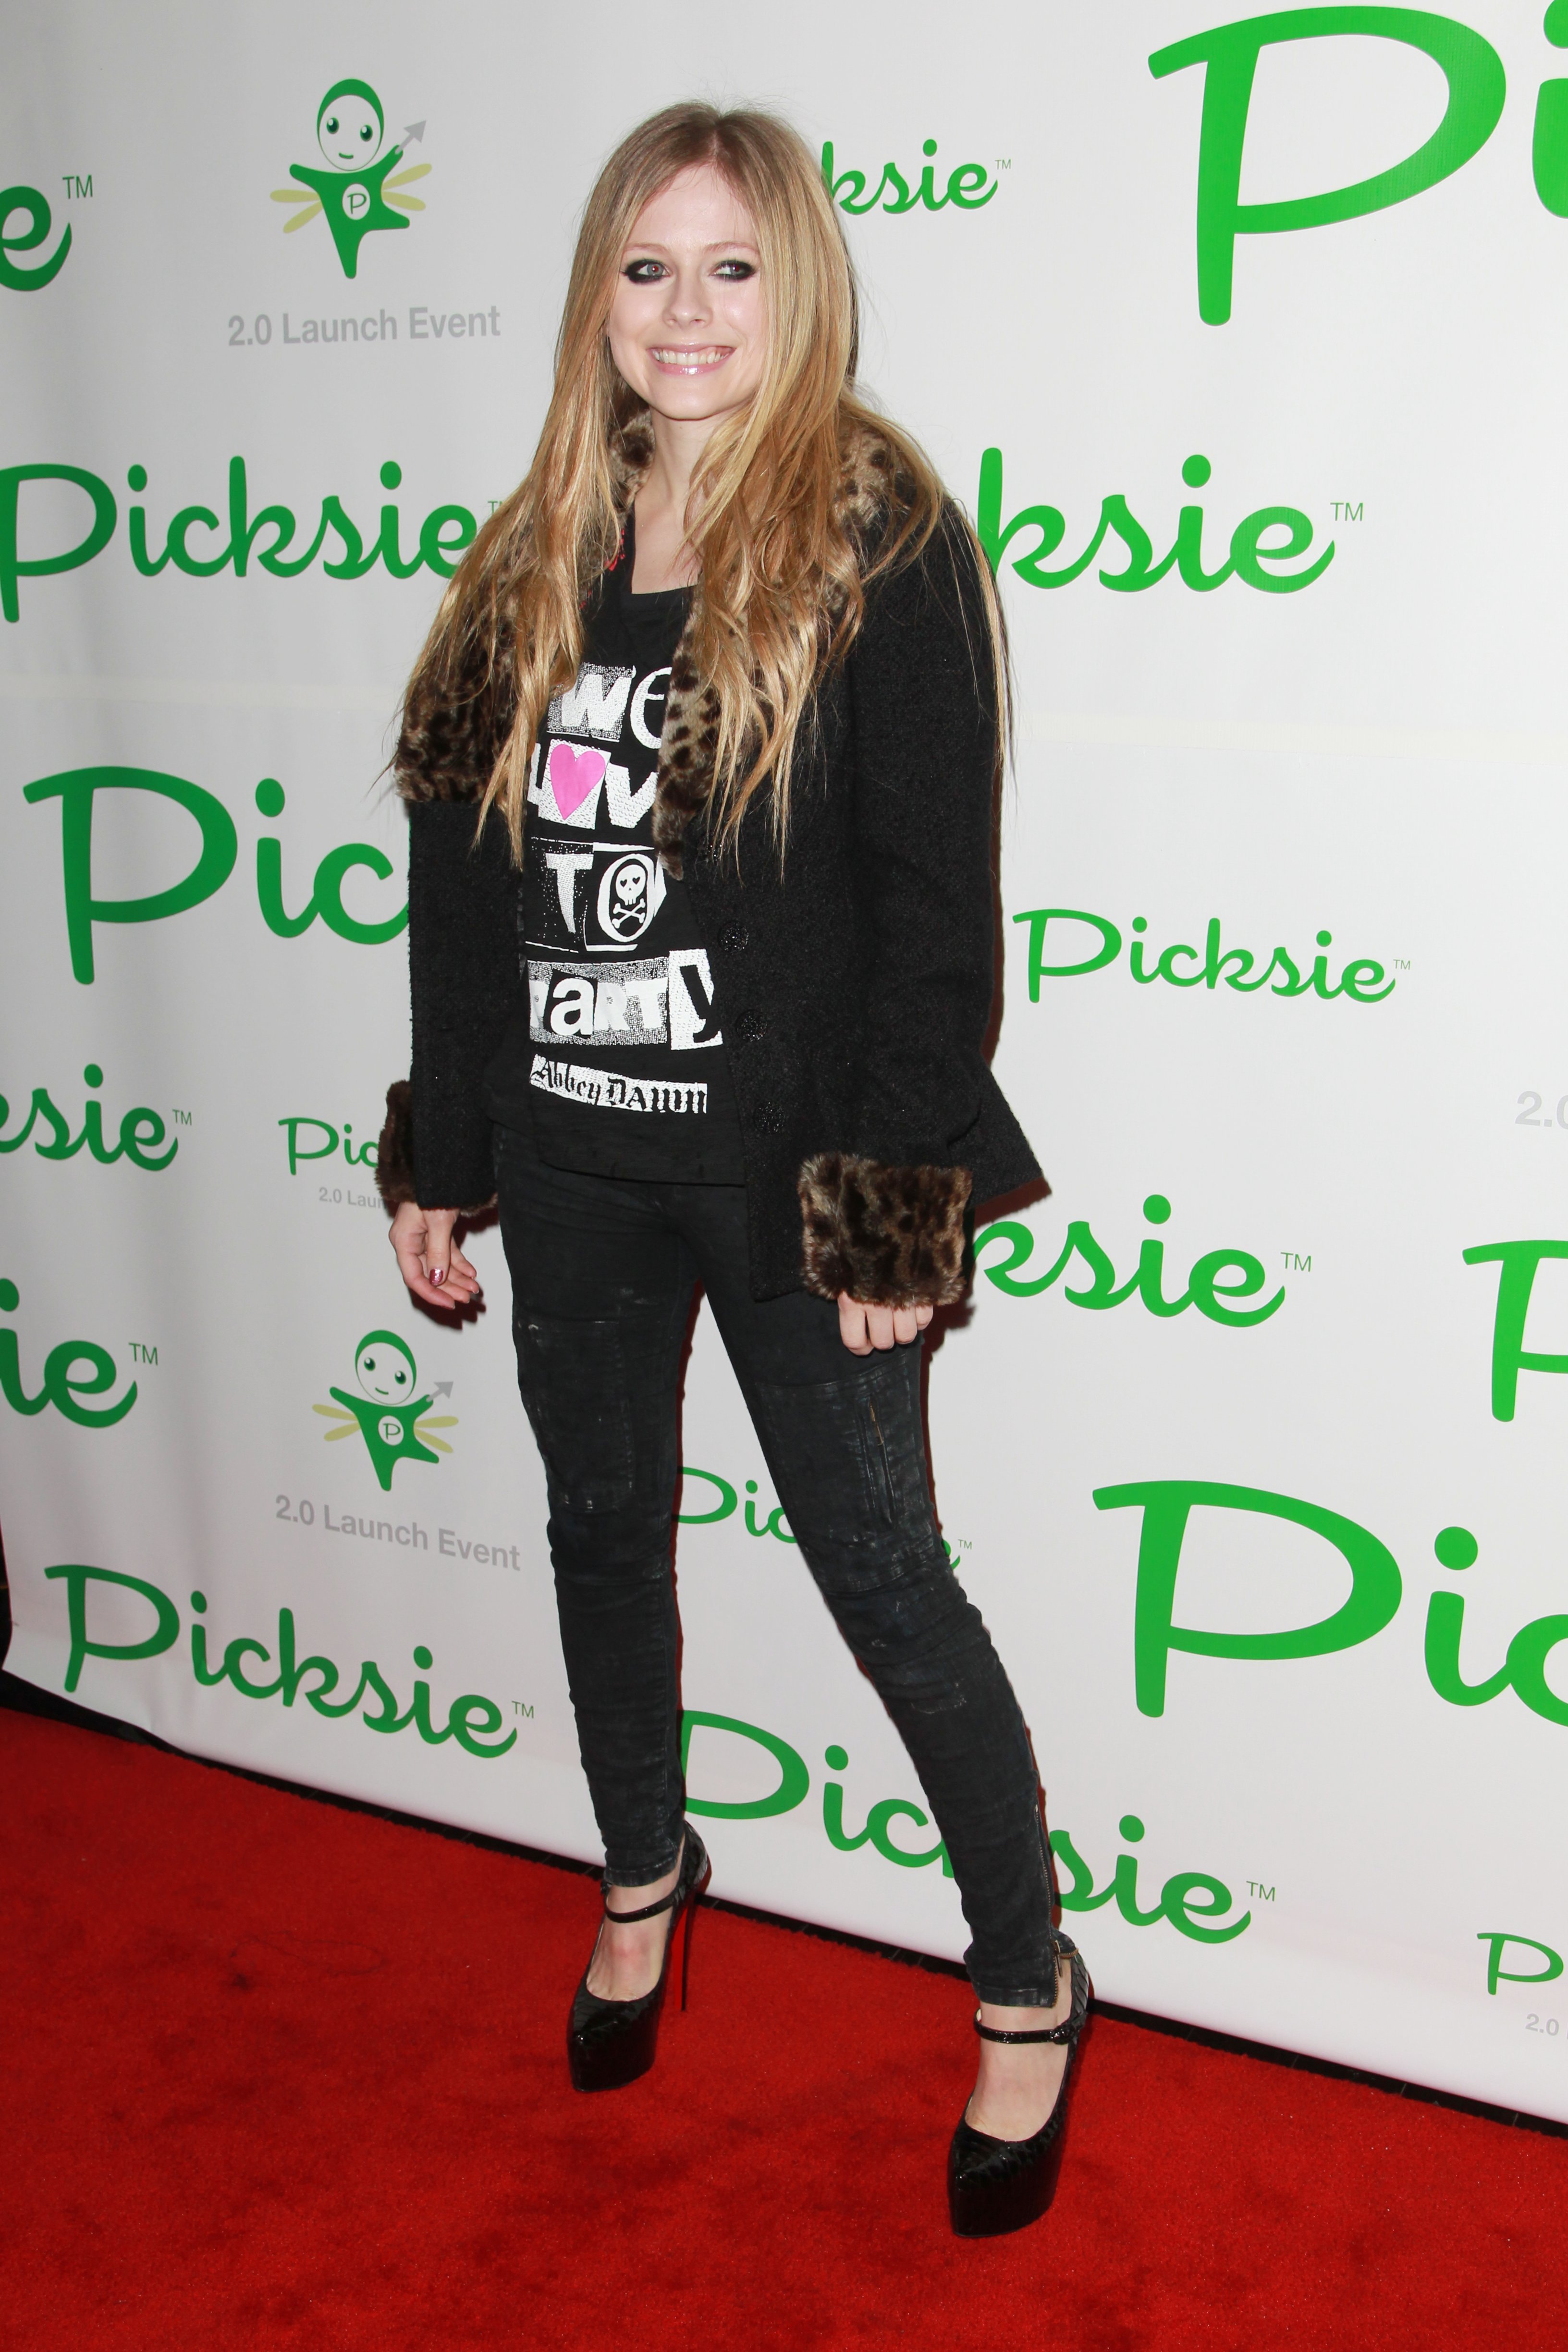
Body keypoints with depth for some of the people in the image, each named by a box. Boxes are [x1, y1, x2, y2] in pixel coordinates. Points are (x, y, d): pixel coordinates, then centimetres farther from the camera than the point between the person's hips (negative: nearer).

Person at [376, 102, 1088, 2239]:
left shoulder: (883, 550, -8)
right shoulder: (532, 562, 7)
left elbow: (936, 902, -11)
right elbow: (459, 880, 10)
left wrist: (895, 1195, -15)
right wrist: (435, 1160, 10)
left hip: (784, 1166, -5)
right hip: (572, 1162, 6)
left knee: (882, 1575, 3)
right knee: (604, 1528, 19)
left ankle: (1029, 1986, 24)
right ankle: (645, 1877, 45)